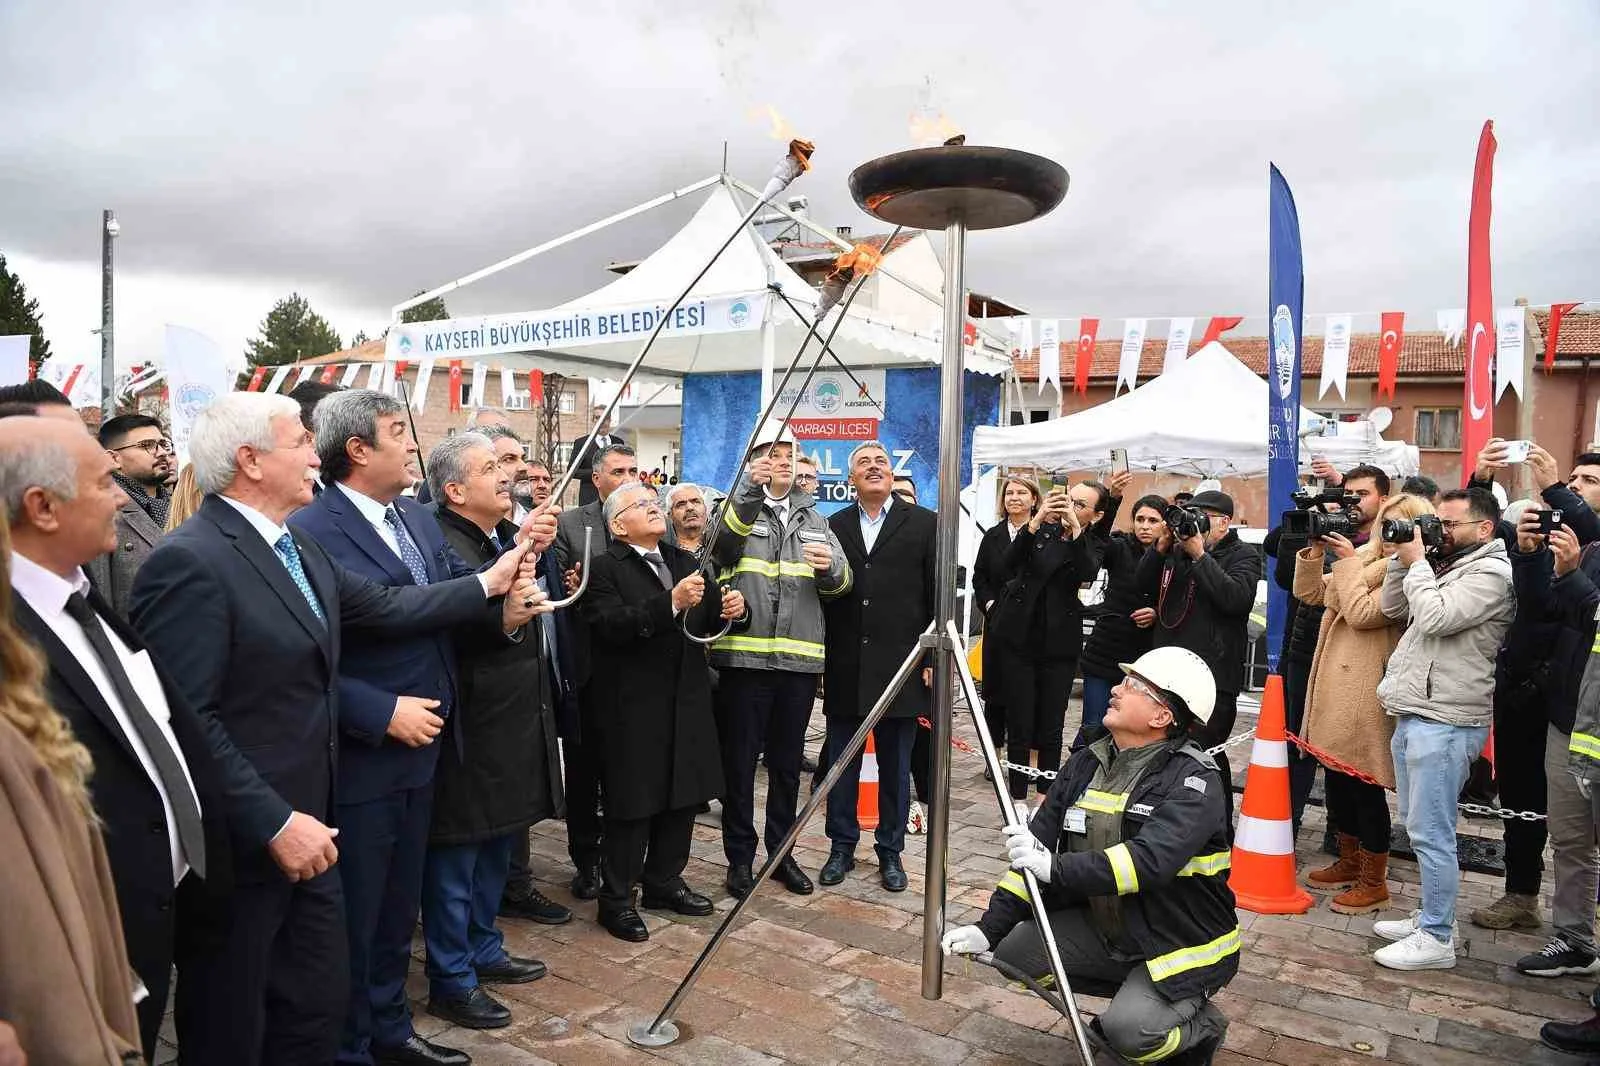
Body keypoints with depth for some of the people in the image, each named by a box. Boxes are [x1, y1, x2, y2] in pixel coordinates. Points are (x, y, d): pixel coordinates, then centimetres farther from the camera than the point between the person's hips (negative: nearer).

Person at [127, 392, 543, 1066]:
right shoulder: (189, 562, -20)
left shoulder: (301, 552, 10)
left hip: (299, 829, 8)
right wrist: (275, 823, -24)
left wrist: (491, 581, 9)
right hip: (239, 846, -8)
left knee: (320, 1005, 18)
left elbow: (387, 608, 10)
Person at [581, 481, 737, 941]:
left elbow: (708, 622, 15)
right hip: (632, 708, -7)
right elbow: (610, 626, -23)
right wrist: (671, 602, -32)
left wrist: (731, 608, -8)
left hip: (687, 702, 7)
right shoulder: (604, 568, -8)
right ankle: (617, 899, 16)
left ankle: (664, 881, 33)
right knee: (632, 803, 1)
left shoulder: (685, 561, 15)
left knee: (683, 796, 15)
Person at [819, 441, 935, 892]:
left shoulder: (923, 523, 2)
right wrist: (820, 660, 4)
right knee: (840, 763, 10)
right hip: (844, 668, 2)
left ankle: (890, 851, 24)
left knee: (896, 767, 9)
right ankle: (842, 847, 24)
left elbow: (938, 596, 0)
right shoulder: (833, 526, 8)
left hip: (900, 666, -2)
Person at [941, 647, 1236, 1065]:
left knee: (1128, 1029, -27)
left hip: (1181, 944, -6)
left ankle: (1199, 1025, 8)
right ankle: (1127, 991, 12)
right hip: (1101, 928, 6)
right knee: (1014, 950, -7)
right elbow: (1034, 852, -4)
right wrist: (990, 927, -12)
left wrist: (1056, 868, -42)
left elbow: (1151, 860, -36)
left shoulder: (1194, 781, -20)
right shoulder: (1087, 763, -1)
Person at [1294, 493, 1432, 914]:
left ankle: (1374, 882, 15)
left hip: (1366, 698, -8)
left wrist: (1348, 561, -13)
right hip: (1334, 688, 8)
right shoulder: (1365, 558, 13)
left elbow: (1362, 613, -22)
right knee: (1336, 780, 17)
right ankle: (1348, 863, 33)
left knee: (1365, 787, 1)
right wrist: (1315, 550, 1)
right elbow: (1309, 594, 14)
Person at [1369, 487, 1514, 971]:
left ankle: (1437, 939, 5)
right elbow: (1393, 609, 18)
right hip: (1413, 716, 9)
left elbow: (1434, 618, -21)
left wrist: (1416, 562, -9)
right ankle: (1432, 916, 29)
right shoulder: (1446, 566, 17)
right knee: (1422, 828, 17)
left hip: (1444, 722, -9)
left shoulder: (1491, 573, -10)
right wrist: (1404, 559, 7)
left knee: (1431, 833, -5)